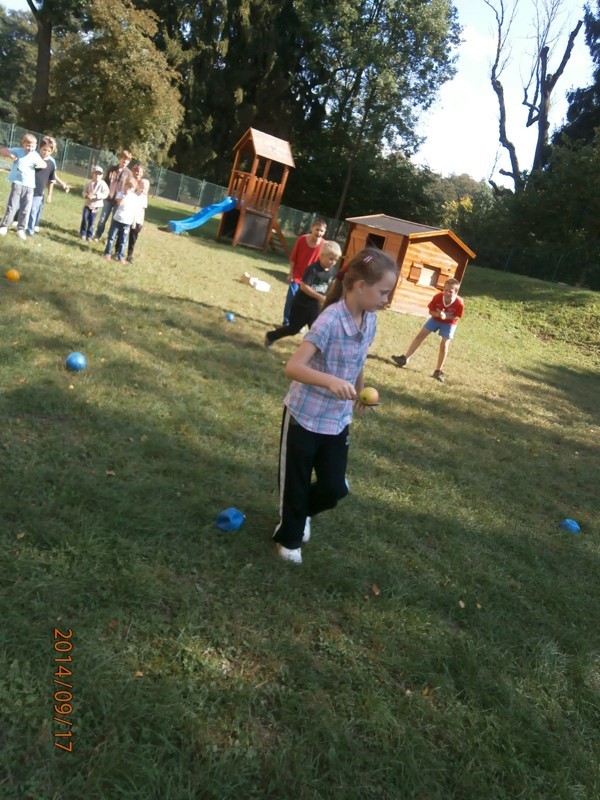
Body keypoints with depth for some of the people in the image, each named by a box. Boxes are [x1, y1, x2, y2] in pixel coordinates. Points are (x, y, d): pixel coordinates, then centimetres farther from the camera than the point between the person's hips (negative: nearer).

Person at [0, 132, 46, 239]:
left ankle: (20, 229, 16)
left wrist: (40, 164, -11)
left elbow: (44, 165, 12)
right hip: (17, 183, -2)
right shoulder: (17, 151, -1)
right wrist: (10, 155, -14)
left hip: (29, 186, 2)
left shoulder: (35, 155, 5)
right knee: (12, 207, 0)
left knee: (26, 209, 6)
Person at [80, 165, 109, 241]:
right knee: (84, 219, 2)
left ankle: (89, 235, 16)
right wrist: (86, 195, -17)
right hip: (87, 204, 2)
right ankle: (83, 233, 17)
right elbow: (84, 191, 6)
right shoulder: (89, 183, 0)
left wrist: (95, 196, -26)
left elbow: (105, 194, -18)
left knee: (91, 221, 5)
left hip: (95, 206, -2)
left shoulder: (103, 184, -10)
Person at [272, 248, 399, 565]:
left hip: (338, 420, 6)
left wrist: (360, 394, 24)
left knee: (335, 487, 10)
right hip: (304, 416, -6)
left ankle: (302, 514, 42)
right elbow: (293, 366, -32)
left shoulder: (370, 321, -3)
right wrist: (332, 381, -46)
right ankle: (289, 537, 37)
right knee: (295, 483, 12)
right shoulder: (330, 320, -26)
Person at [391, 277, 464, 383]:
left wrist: (446, 316, -35)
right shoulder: (437, 297, -27)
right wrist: (439, 314, -34)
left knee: (444, 345, -11)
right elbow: (430, 311, -14)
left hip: (449, 323, -3)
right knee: (420, 335, 1)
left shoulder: (459, 303, -33)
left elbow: (456, 317, -19)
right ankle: (405, 358, 9)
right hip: (436, 318, 3)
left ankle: (438, 371, 3)